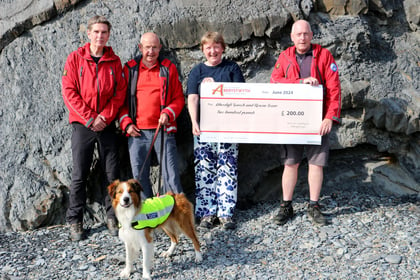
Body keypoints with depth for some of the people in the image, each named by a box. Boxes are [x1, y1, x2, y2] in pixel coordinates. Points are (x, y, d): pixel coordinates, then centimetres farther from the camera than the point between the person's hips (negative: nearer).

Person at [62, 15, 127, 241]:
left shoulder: (114, 61, 7)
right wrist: (89, 118, -12)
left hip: (107, 125, 2)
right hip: (82, 124, -2)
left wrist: (105, 116, -10)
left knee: (112, 173, 4)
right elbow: (69, 92, -5)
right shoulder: (75, 58, 1)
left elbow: (119, 93, 3)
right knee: (79, 175, 2)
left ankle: (112, 216, 16)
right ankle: (74, 221, 12)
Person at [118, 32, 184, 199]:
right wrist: (126, 122, -1)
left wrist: (168, 114, -9)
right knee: (139, 175, 6)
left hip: (163, 129, -1)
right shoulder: (129, 69, 10)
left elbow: (179, 98, 9)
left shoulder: (169, 68, 9)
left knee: (171, 174, -4)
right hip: (137, 131, 2)